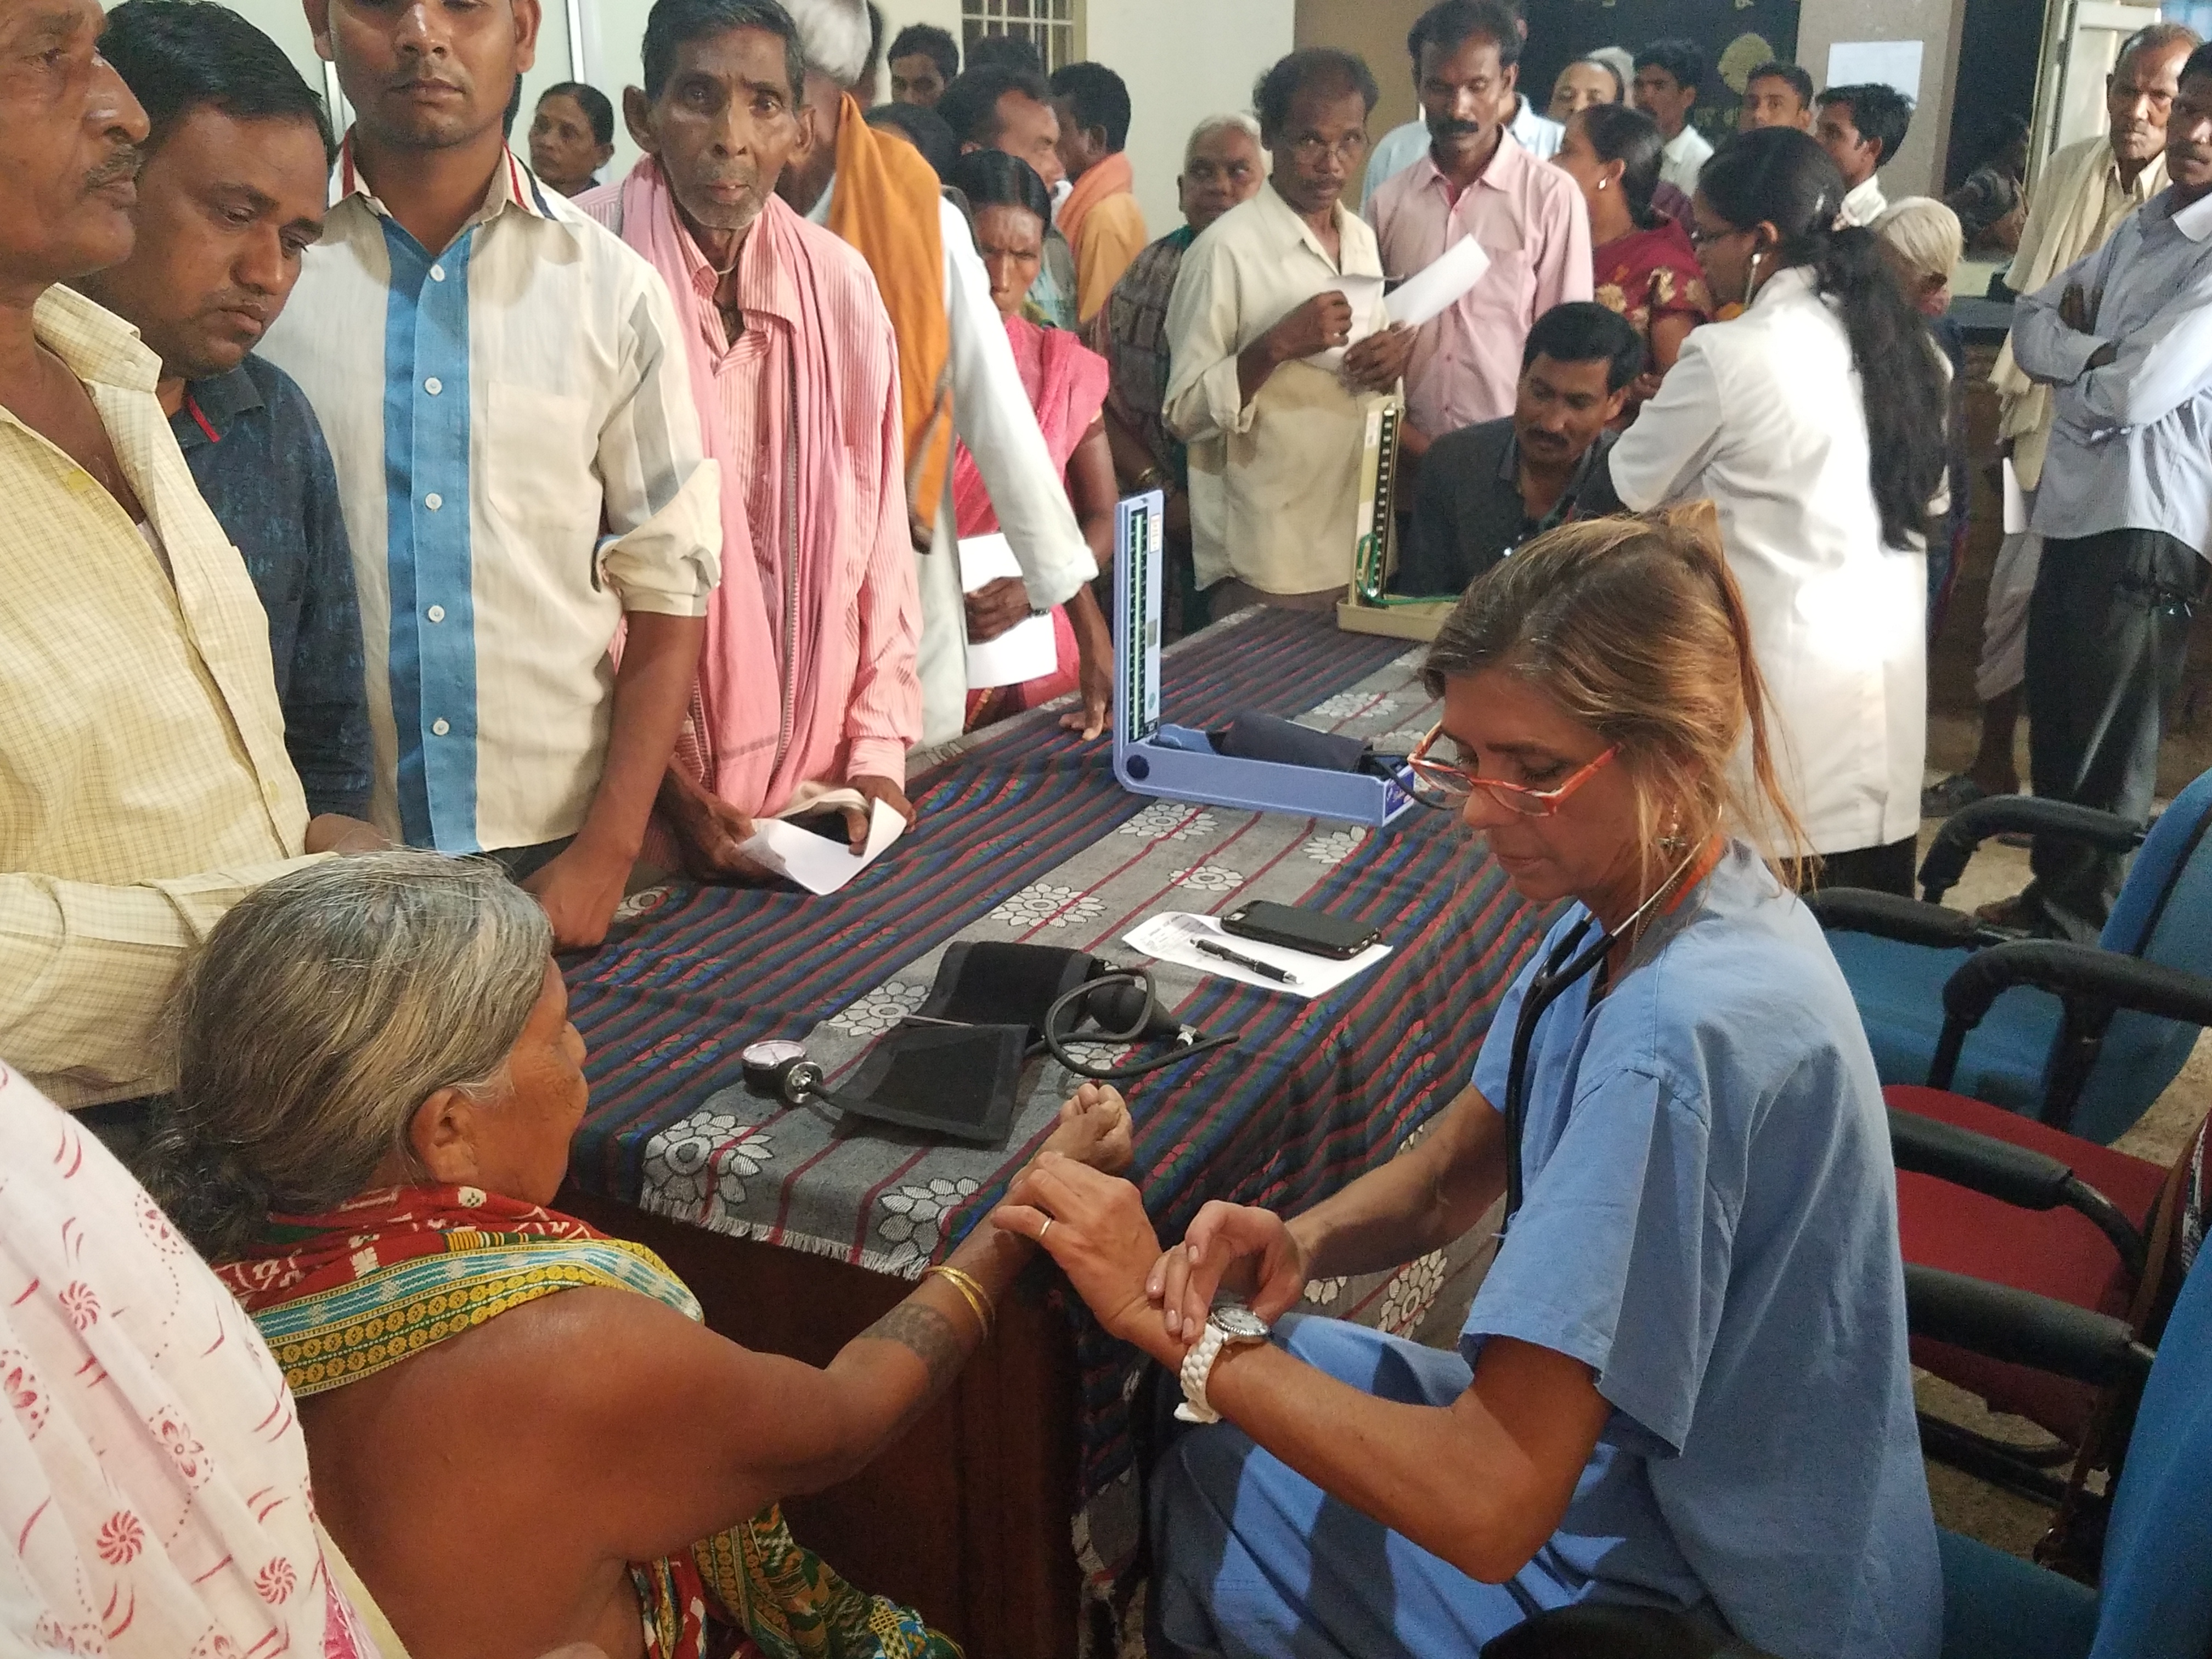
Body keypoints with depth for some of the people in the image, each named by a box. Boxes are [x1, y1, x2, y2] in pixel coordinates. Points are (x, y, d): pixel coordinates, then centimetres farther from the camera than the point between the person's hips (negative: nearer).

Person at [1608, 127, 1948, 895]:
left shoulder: (1730, 354, -14)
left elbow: (1634, 485, -1)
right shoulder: (1900, 340, 7)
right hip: (1888, 667, 7)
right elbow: (1929, 490, 15)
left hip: (1786, 677, -7)